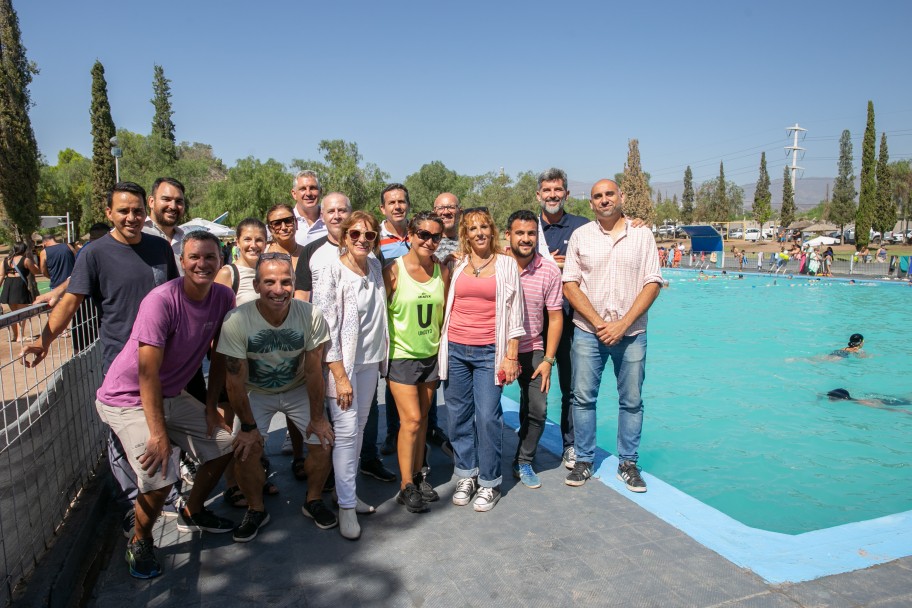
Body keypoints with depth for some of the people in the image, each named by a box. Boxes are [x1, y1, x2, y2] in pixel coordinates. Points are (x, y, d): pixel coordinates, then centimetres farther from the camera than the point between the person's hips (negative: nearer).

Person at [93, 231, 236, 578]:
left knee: (224, 444, 9)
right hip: (127, 399, -7)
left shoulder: (223, 298, -8)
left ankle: (192, 513, 33)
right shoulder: (161, 301, -27)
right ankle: (139, 542, 11)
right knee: (159, 478, -21)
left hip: (172, 395, 7)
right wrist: (158, 434, -27)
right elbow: (148, 373, -27)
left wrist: (211, 406, 3)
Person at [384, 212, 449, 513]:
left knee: (422, 418, 14)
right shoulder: (393, 270, -12)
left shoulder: (442, 270, 1)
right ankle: (406, 486, 9)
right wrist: (383, 351, -6)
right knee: (411, 419, -5)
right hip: (401, 355, -4)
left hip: (431, 354, 5)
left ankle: (418, 474, 29)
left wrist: (443, 345, 7)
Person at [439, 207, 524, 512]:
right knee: (458, 415, 7)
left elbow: (514, 312, 2)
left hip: (489, 351, -3)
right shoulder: (457, 265, 10)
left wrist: (511, 356, -3)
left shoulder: (506, 264, 3)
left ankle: (489, 483, 11)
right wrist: (442, 348, 10)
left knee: (487, 416, -5)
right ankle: (466, 475, 24)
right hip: (455, 349, 3)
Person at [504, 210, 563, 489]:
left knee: (537, 409, -1)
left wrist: (548, 360, -4)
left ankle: (524, 462, 21)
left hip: (532, 350, 1)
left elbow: (555, 317, -1)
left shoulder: (549, 270, -6)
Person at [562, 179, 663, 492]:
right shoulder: (580, 236, 3)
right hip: (588, 332, 0)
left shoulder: (642, 234, 3)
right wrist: (599, 323, -11)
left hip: (631, 333, 0)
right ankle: (584, 460, 20)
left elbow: (652, 284, -2)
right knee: (583, 398, 5)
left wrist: (622, 324, -12)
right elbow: (570, 286, -1)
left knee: (631, 401, 7)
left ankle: (628, 463, 23)